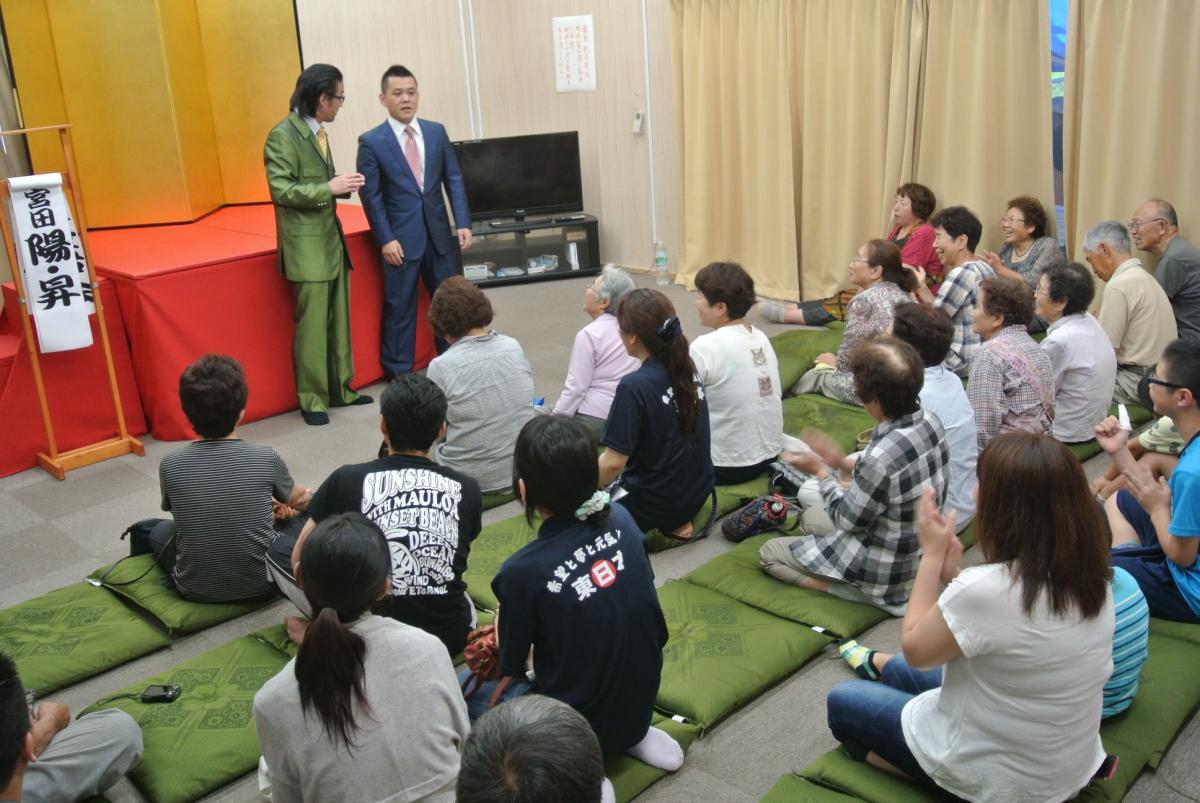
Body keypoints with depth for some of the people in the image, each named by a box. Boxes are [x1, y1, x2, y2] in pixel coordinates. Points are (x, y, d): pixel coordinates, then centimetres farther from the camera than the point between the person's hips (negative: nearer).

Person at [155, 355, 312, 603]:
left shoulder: (170, 465, -12)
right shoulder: (266, 459, -14)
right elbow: (300, 500, 8)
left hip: (195, 590, 2)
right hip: (262, 583, -2)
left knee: (160, 531, 29)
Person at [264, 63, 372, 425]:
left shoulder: (318, 133, 11)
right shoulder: (282, 136, -15)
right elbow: (281, 191, -20)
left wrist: (342, 184, 3)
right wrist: (330, 187, -22)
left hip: (332, 240, 8)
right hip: (307, 246, -8)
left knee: (339, 322, 13)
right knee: (312, 326, -2)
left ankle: (341, 389, 24)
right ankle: (312, 400, 8)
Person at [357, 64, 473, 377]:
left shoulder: (436, 132, 5)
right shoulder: (371, 142, -6)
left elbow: (453, 179, 7)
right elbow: (371, 195, -6)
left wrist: (463, 222, -2)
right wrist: (385, 239, -12)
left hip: (439, 233, 4)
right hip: (401, 239, -4)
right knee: (399, 308, 3)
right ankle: (399, 375, 15)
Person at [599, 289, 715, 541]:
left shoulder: (634, 386, -26)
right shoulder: (687, 367, -3)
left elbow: (613, 463, -23)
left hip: (656, 502, -7)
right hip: (699, 491, 7)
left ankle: (667, 525, 1)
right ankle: (676, 521, 10)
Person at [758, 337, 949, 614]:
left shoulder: (881, 457, -36)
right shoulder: (931, 423, -10)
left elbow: (848, 519, -18)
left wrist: (821, 472, -5)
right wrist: (843, 464, 1)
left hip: (885, 571, -8)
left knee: (769, 553, 9)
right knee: (811, 517, 28)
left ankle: (862, 591, -3)